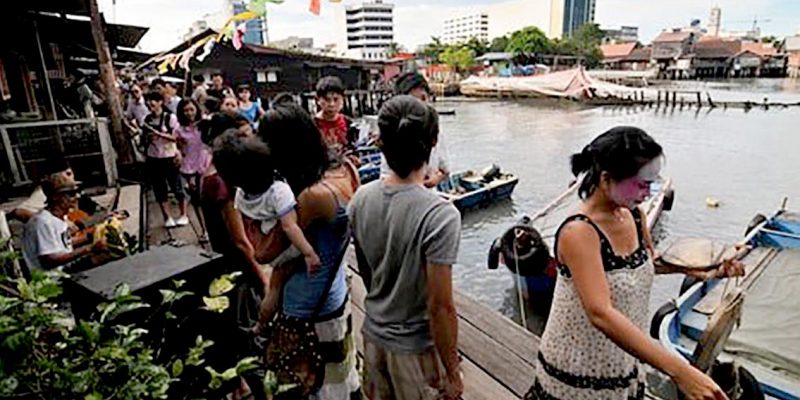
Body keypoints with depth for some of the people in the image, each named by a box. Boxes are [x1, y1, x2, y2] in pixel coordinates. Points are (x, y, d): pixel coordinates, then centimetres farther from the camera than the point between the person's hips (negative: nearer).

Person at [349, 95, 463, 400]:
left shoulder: (361, 199, -10)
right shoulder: (440, 215, -29)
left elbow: (365, 272, 3)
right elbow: (440, 307, -24)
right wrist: (452, 372, -10)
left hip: (373, 335, 5)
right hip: (417, 348, -5)